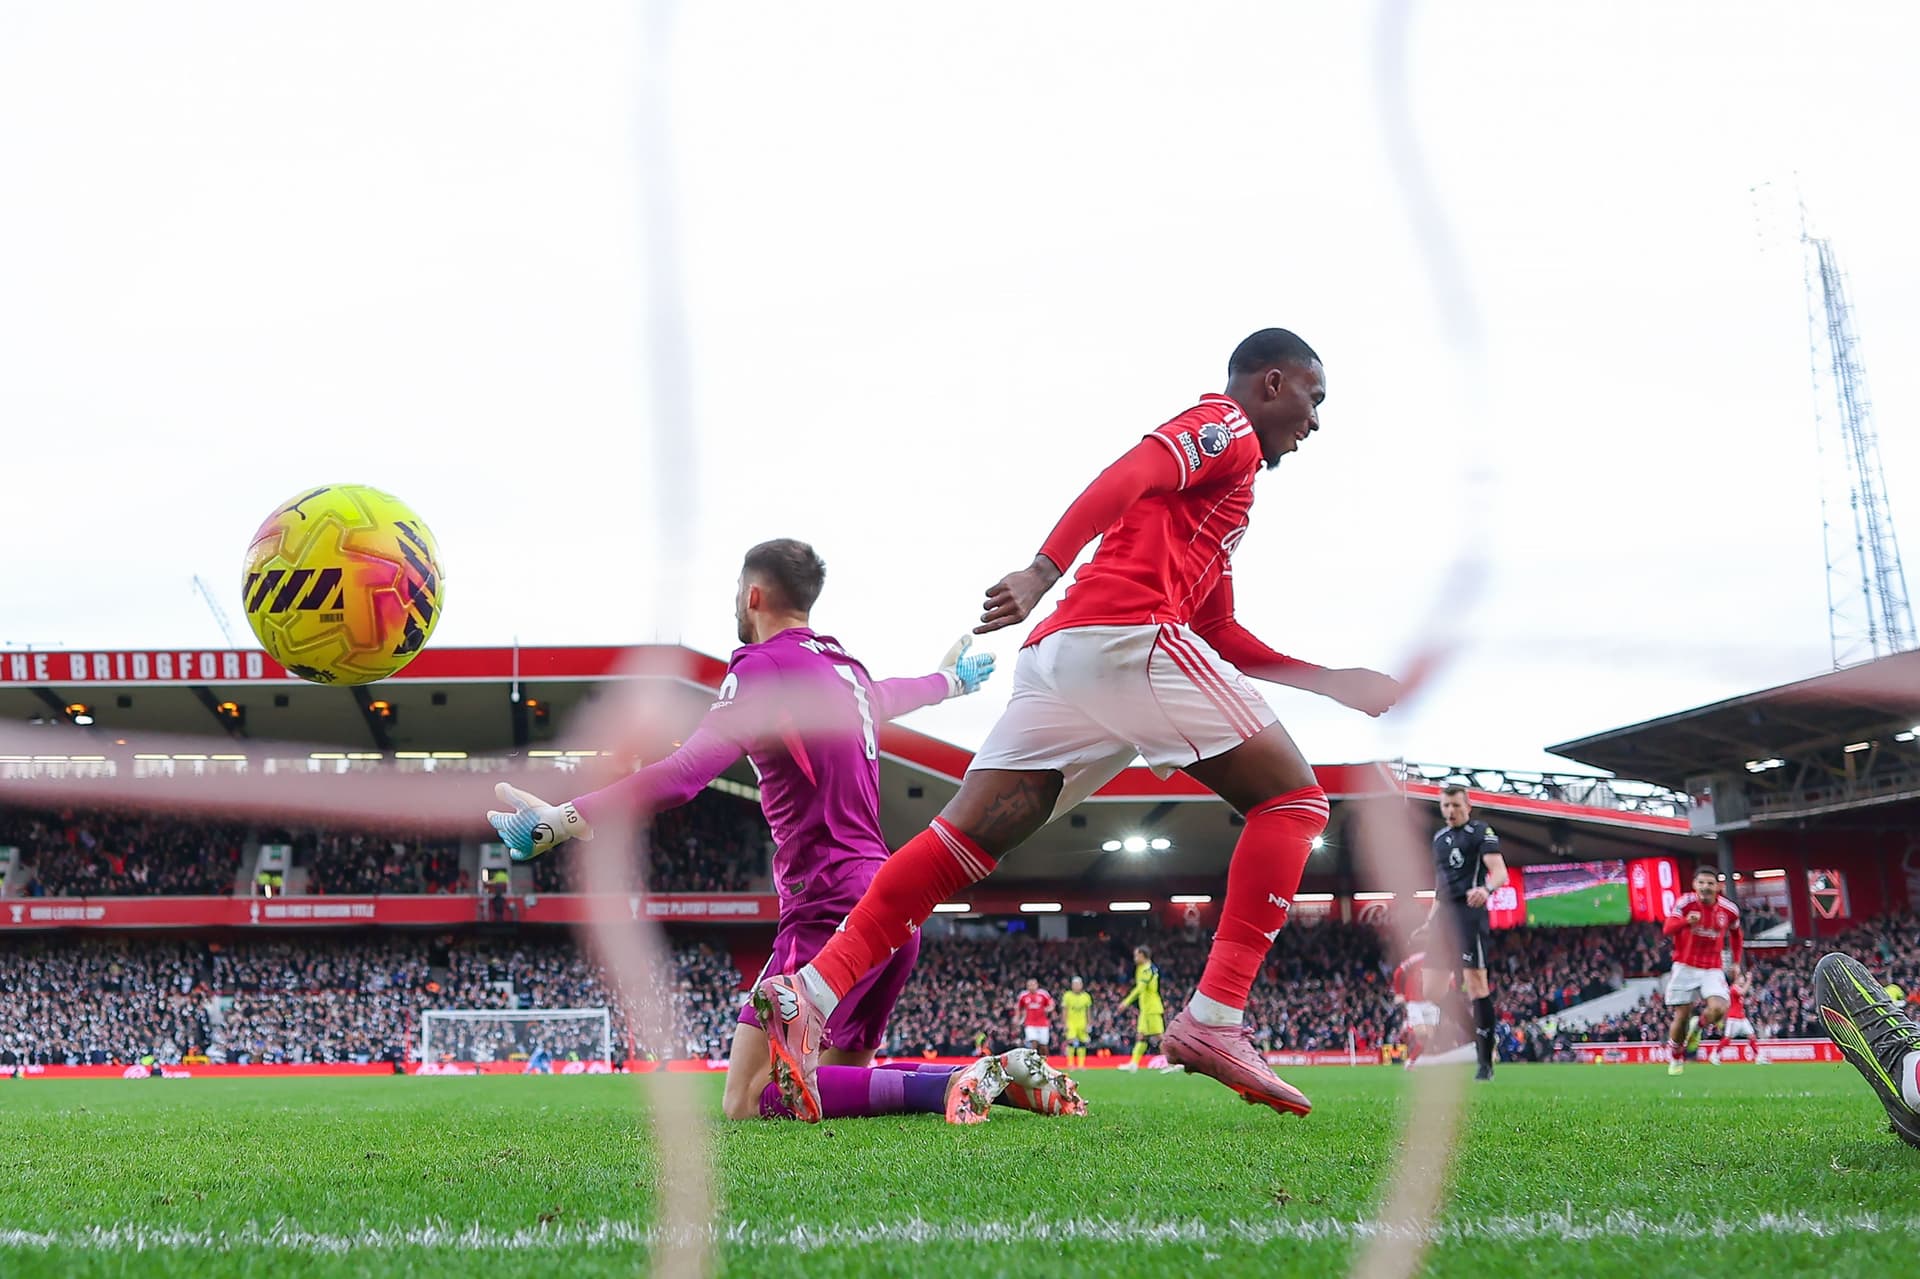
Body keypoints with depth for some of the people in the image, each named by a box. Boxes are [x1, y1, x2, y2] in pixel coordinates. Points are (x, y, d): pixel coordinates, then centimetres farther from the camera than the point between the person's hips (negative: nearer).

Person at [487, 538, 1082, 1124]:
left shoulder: (764, 666, -9)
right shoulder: (845, 667, 16)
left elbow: (685, 772, -23)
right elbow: (887, 696, 42)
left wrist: (568, 817, -29)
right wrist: (949, 680, 65)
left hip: (829, 906, -9)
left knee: (747, 1099, -13)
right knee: (843, 1076, 21)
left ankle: (942, 1085, -23)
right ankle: (1009, 1075, 5)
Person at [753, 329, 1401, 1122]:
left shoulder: (1221, 457, 36)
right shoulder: (1224, 426, 8)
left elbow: (1217, 635, 37)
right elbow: (1127, 477, -12)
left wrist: (1334, 683, 36)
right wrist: (1045, 570, -26)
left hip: (1058, 649, 9)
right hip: (1129, 632, -9)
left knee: (964, 841, -2)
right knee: (1291, 797, -1)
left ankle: (813, 991, -17)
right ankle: (1214, 1019, -13)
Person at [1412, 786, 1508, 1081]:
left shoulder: (1481, 832, -2)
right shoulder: (1439, 837, 21)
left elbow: (1500, 871, -15)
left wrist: (1486, 888, -37)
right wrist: (1429, 922, 26)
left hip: (1469, 912, -8)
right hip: (1445, 914, 8)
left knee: (1475, 983, -12)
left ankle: (1485, 1062, -11)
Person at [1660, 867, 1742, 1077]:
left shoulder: (1729, 910, -2)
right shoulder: (1684, 902, -12)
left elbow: (1735, 934, 20)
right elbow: (1668, 928, -28)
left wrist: (1736, 962, 17)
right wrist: (1686, 921, -47)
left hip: (1712, 970, 1)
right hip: (1684, 968, -1)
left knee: (1718, 1009, -23)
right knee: (1682, 1016, 0)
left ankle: (1697, 1028, 11)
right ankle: (1675, 1059, 25)